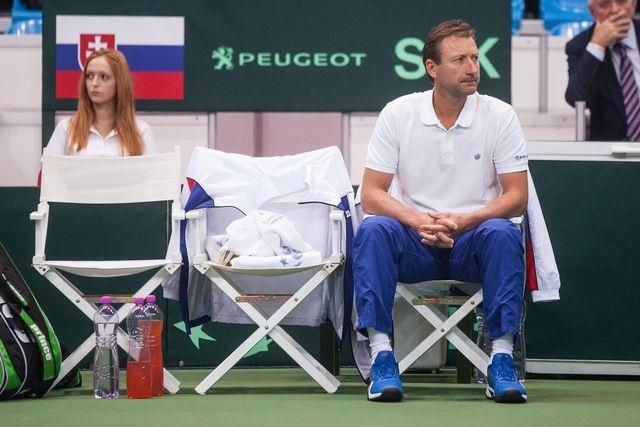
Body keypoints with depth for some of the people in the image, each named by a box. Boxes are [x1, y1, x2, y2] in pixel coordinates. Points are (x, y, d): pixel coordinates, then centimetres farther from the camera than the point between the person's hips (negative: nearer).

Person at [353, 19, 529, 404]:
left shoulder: (500, 116, -1)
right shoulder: (397, 113, 0)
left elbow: (516, 196, -2)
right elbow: (372, 194, -2)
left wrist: (464, 221, -20)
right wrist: (418, 221, -22)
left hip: (472, 241, 0)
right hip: (414, 243, 0)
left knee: (504, 234, -34)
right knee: (373, 230, -31)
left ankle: (502, 358, -32)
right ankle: (381, 355, -34)